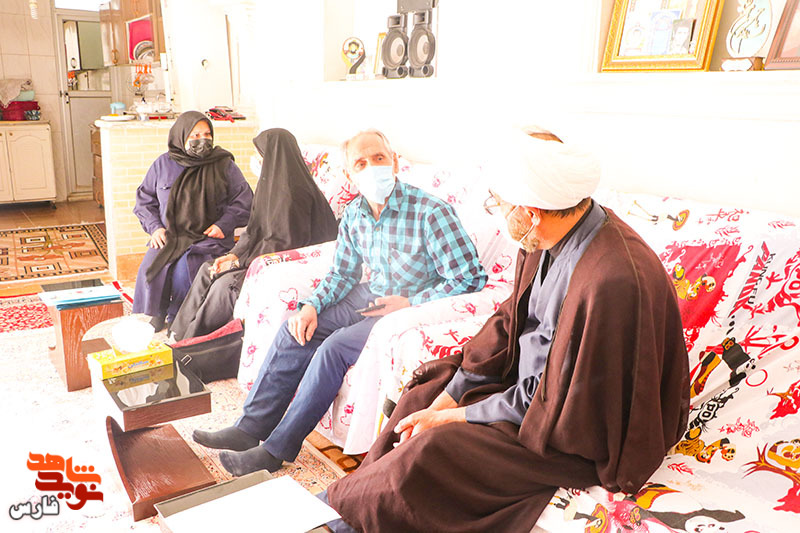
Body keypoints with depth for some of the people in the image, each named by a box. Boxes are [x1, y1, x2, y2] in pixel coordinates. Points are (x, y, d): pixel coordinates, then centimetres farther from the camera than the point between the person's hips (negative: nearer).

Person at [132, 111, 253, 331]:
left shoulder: (224, 164, 4)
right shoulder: (163, 164, 10)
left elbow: (244, 200, 4)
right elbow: (144, 200, 16)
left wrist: (224, 224, -9)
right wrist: (154, 227, -1)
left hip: (208, 237, -3)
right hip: (168, 236, 3)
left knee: (185, 269, -29)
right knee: (150, 269, -22)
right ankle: (151, 321, 1)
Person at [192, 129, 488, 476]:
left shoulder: (431, 213, -22)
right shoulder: (353, 215, -1)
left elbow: (471, 278, -21)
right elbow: (343, 272, 11)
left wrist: (409, 303, -21)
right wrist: (312, 305, -6)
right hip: (371, 294, 8)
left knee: (335, 347, -24)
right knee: (297, 328, -3)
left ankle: (277, 450, -8)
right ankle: (251, 428, 7)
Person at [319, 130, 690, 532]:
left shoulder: (612, 281, -34)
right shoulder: (548, 238, -7)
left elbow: (555, 407, -27)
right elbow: (510, 323, 2)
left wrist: (452, 418, -16)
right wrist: (445, 400, -5)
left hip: (583, 431, -8)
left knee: (430, 450, -20)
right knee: (427, 390, 5)